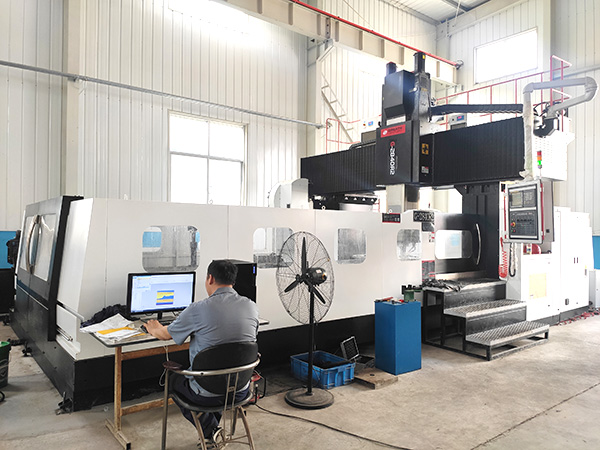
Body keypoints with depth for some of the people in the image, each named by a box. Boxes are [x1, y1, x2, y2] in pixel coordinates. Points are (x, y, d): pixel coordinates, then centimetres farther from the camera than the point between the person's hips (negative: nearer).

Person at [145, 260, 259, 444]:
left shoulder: (198, 309, -18)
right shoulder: (252, 307, -5)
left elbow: (165, 334, 0)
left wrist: (153, 329, 24)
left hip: (207, 393, -5)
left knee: (173, 379, 26)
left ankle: (210, 428, 20)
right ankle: (213, 424, 35)